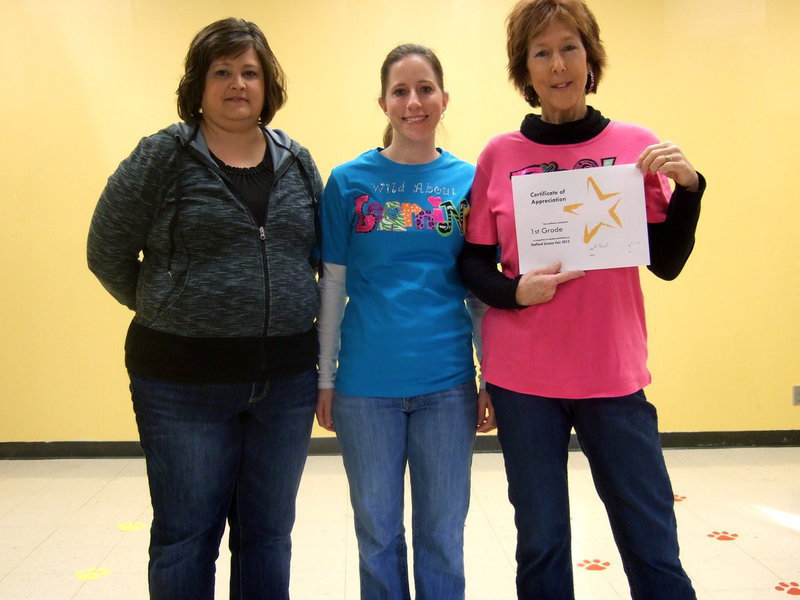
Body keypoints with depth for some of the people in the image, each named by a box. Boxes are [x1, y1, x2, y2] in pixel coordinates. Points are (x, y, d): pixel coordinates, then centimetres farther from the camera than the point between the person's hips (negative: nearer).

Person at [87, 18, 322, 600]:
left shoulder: (299, 164, 7)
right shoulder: (161, 158, -4)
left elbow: (323, 256, 12)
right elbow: (109, 253, 0)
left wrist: (287, 314, 4)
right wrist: (169, 312, 5)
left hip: (286, 381, 3)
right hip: (185, 382, -3)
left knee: (268, 535, 15)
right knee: (186, 537, 9)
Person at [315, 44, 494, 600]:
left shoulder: (468, 180, 3)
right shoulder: (349, 180, 0)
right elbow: (332, 286, 3)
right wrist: (325, 378, 3)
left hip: (447, 384, 1)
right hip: (367, 385, 0)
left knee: (443, 536, 13)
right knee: (378, 534, 13)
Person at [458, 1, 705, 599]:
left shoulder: (636, 146, 3)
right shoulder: (500, 155, 3)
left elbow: (667, 262, 2)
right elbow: (474, 262, 7)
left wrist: (687, 186, -12)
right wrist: (514, 291, -12)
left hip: (613, 375, 0)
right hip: (522, 377, 0)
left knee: (653, 547, 4)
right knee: (541, 546, 9)